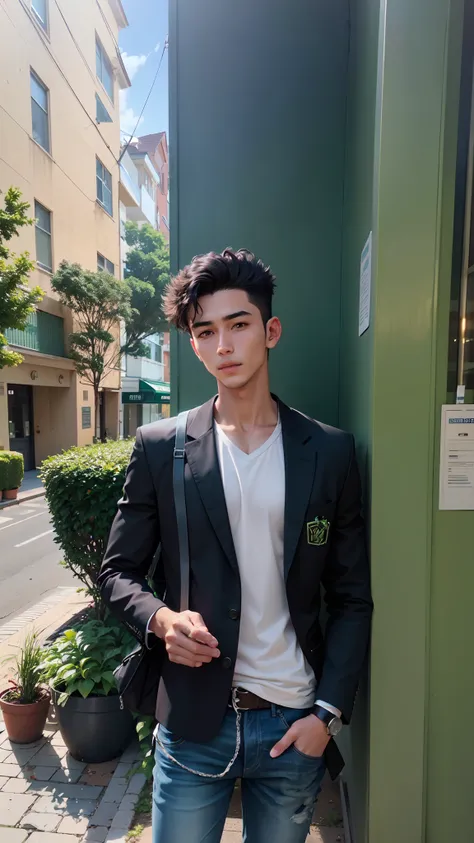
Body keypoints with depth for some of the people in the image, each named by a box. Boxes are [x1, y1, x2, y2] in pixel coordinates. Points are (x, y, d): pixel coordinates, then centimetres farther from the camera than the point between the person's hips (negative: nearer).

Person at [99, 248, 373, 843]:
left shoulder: (330, 452, -5)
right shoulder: (159, 448, -7)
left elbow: (352, 598, 0)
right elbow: (118, 571, 1)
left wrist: (328, 711, -5)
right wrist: (160, 618, -18)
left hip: (296, 725, 1)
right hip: (194, 725, 0)